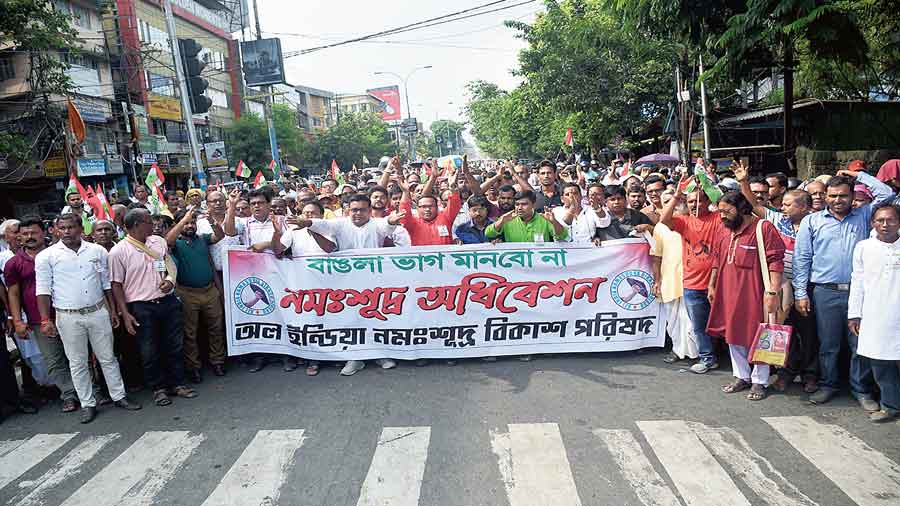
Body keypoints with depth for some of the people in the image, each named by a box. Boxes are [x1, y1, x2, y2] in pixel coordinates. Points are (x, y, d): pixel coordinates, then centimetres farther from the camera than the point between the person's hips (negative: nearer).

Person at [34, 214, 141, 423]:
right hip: (68, 317, -1)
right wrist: (45, 320, -9)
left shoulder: (97, 251, 4)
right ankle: (87, 404, 19)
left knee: (108, 357, 9)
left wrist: (112, 310, 9)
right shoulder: (46, 256, -3)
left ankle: (119, 396, 20)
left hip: (98, 312, 2)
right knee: (77, 362, 8)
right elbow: (43, 290, -3)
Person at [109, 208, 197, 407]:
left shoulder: (159, 241, 6)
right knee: (150, 352, 7)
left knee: (176, 346, 11)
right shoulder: (118, 252, -8)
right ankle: (159, 388, 23)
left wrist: (170, 280, -5)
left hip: (168, 301, 4)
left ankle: (177, 384, 25)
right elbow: (116, 285, -6)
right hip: (142, 308, -4)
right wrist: (125, 314, -10)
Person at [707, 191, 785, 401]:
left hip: (755, 296, -7)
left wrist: (773, 292, -21)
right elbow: (716, 261, 20)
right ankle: (741, 377, 28)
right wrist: (711, 286, 18)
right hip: (729, 296, 7)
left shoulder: (764, 228, -11)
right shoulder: (724, 234, 11)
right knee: (733, 336, 14)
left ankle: (759, 382, 17)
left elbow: (775, 262, -16)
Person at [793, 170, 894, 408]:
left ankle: (862, 389, 20)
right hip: (826, 292, -1)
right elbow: (802, 259, 3)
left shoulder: (863, 216, 12)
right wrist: (800, 293, -2)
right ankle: (828, 385, 23)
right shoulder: (812, 221, 6)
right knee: (828, 344, 7)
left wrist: (857, 175, 8)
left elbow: (886, 193, 2)